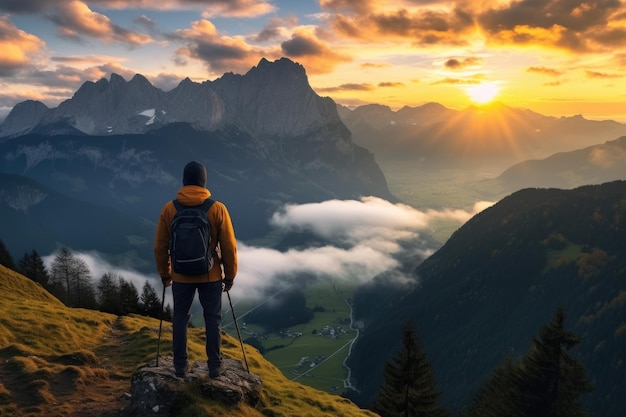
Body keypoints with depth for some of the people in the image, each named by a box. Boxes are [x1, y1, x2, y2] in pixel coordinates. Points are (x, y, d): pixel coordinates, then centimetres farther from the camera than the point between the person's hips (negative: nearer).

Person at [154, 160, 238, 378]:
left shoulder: (169, 209, -7)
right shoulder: (218, 209, -12)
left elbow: (160, 247, -1)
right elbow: (229, 247, -8)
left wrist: (164, 274, 13)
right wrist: (230, 275, 5)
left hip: (181, 276, 1)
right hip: (211, 276, -1)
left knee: (180, 318, 16)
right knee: (212, 319, 11)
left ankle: (180, 365, 23)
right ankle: (215, 366, 18)